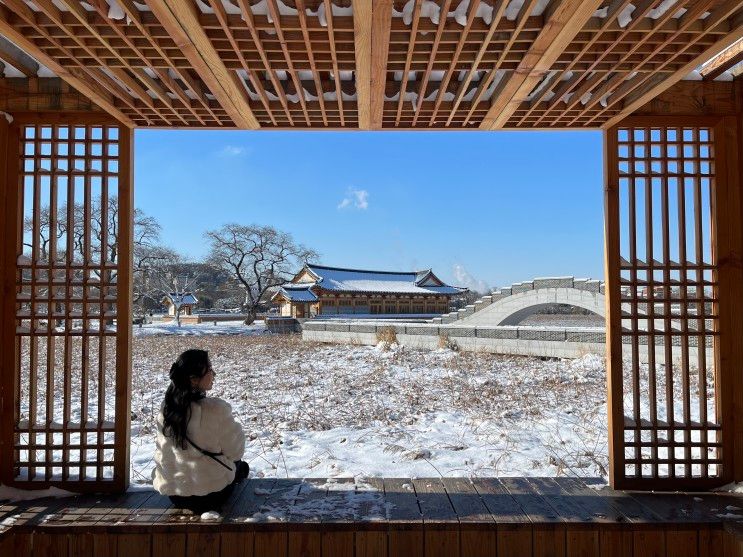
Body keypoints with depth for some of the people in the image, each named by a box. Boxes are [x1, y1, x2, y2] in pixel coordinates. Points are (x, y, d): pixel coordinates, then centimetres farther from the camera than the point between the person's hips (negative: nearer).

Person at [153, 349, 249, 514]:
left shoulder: (166, 407, -8)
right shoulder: (216, 409, -26)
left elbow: (162, 453, 6)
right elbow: (236, 451, -13)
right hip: (210, 496, -5)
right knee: (242, 467, 26)